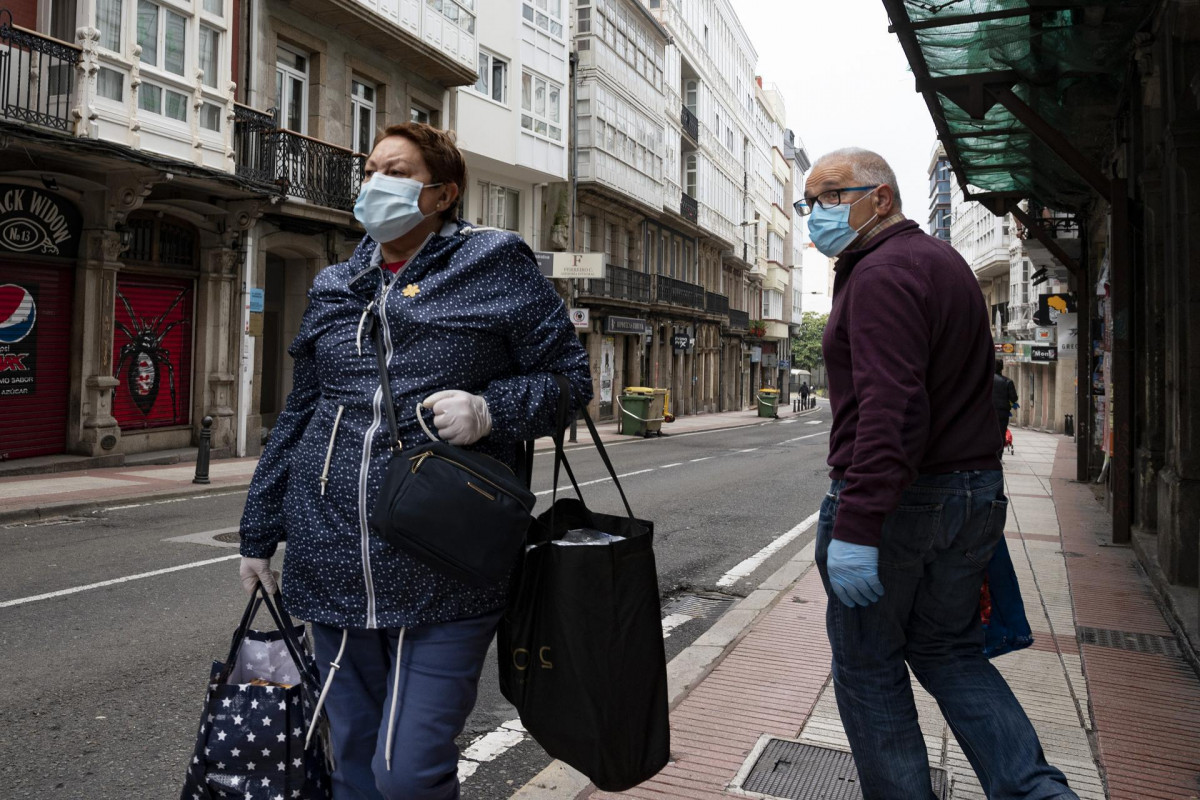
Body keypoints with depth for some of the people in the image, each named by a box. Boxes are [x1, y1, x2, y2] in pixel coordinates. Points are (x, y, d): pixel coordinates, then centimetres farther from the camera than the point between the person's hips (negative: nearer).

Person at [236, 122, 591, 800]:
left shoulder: (495, 266, 1)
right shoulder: (334, 287, 15)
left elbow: (569, 374, 1)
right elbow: (299, 417, 20)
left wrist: (490, 409, -17)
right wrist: (260, 532, 20)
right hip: (335, 564, 5)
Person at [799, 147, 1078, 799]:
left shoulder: (882, 273, -16)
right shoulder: (944, 261, 16)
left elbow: (890, 408, -28)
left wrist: (857, 525, -30)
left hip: (896, 500, -9)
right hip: (976, 490, 10)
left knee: (867, 664, 7)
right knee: (948, 649, 20)